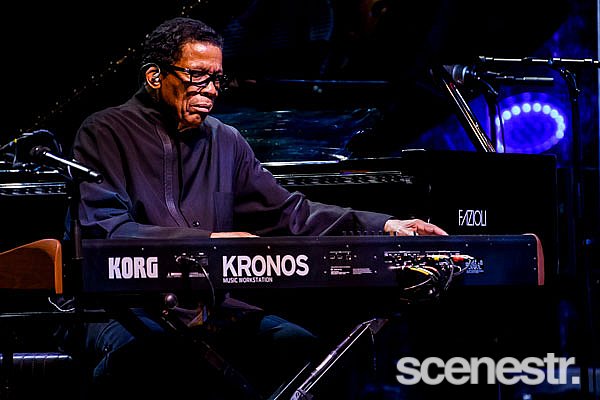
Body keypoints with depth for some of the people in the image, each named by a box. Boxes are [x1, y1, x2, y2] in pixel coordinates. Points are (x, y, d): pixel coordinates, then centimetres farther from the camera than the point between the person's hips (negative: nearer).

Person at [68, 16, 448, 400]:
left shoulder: (227, 142, 18)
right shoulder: (104, 134, 1)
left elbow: (287, 211, 14)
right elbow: (105, 228, -13)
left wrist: (383, 226, 0)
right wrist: (208, 240, -24)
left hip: (215, 307, 5)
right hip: (131, 312, -5)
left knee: (299, 346, -22)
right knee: (142, 353, -40)